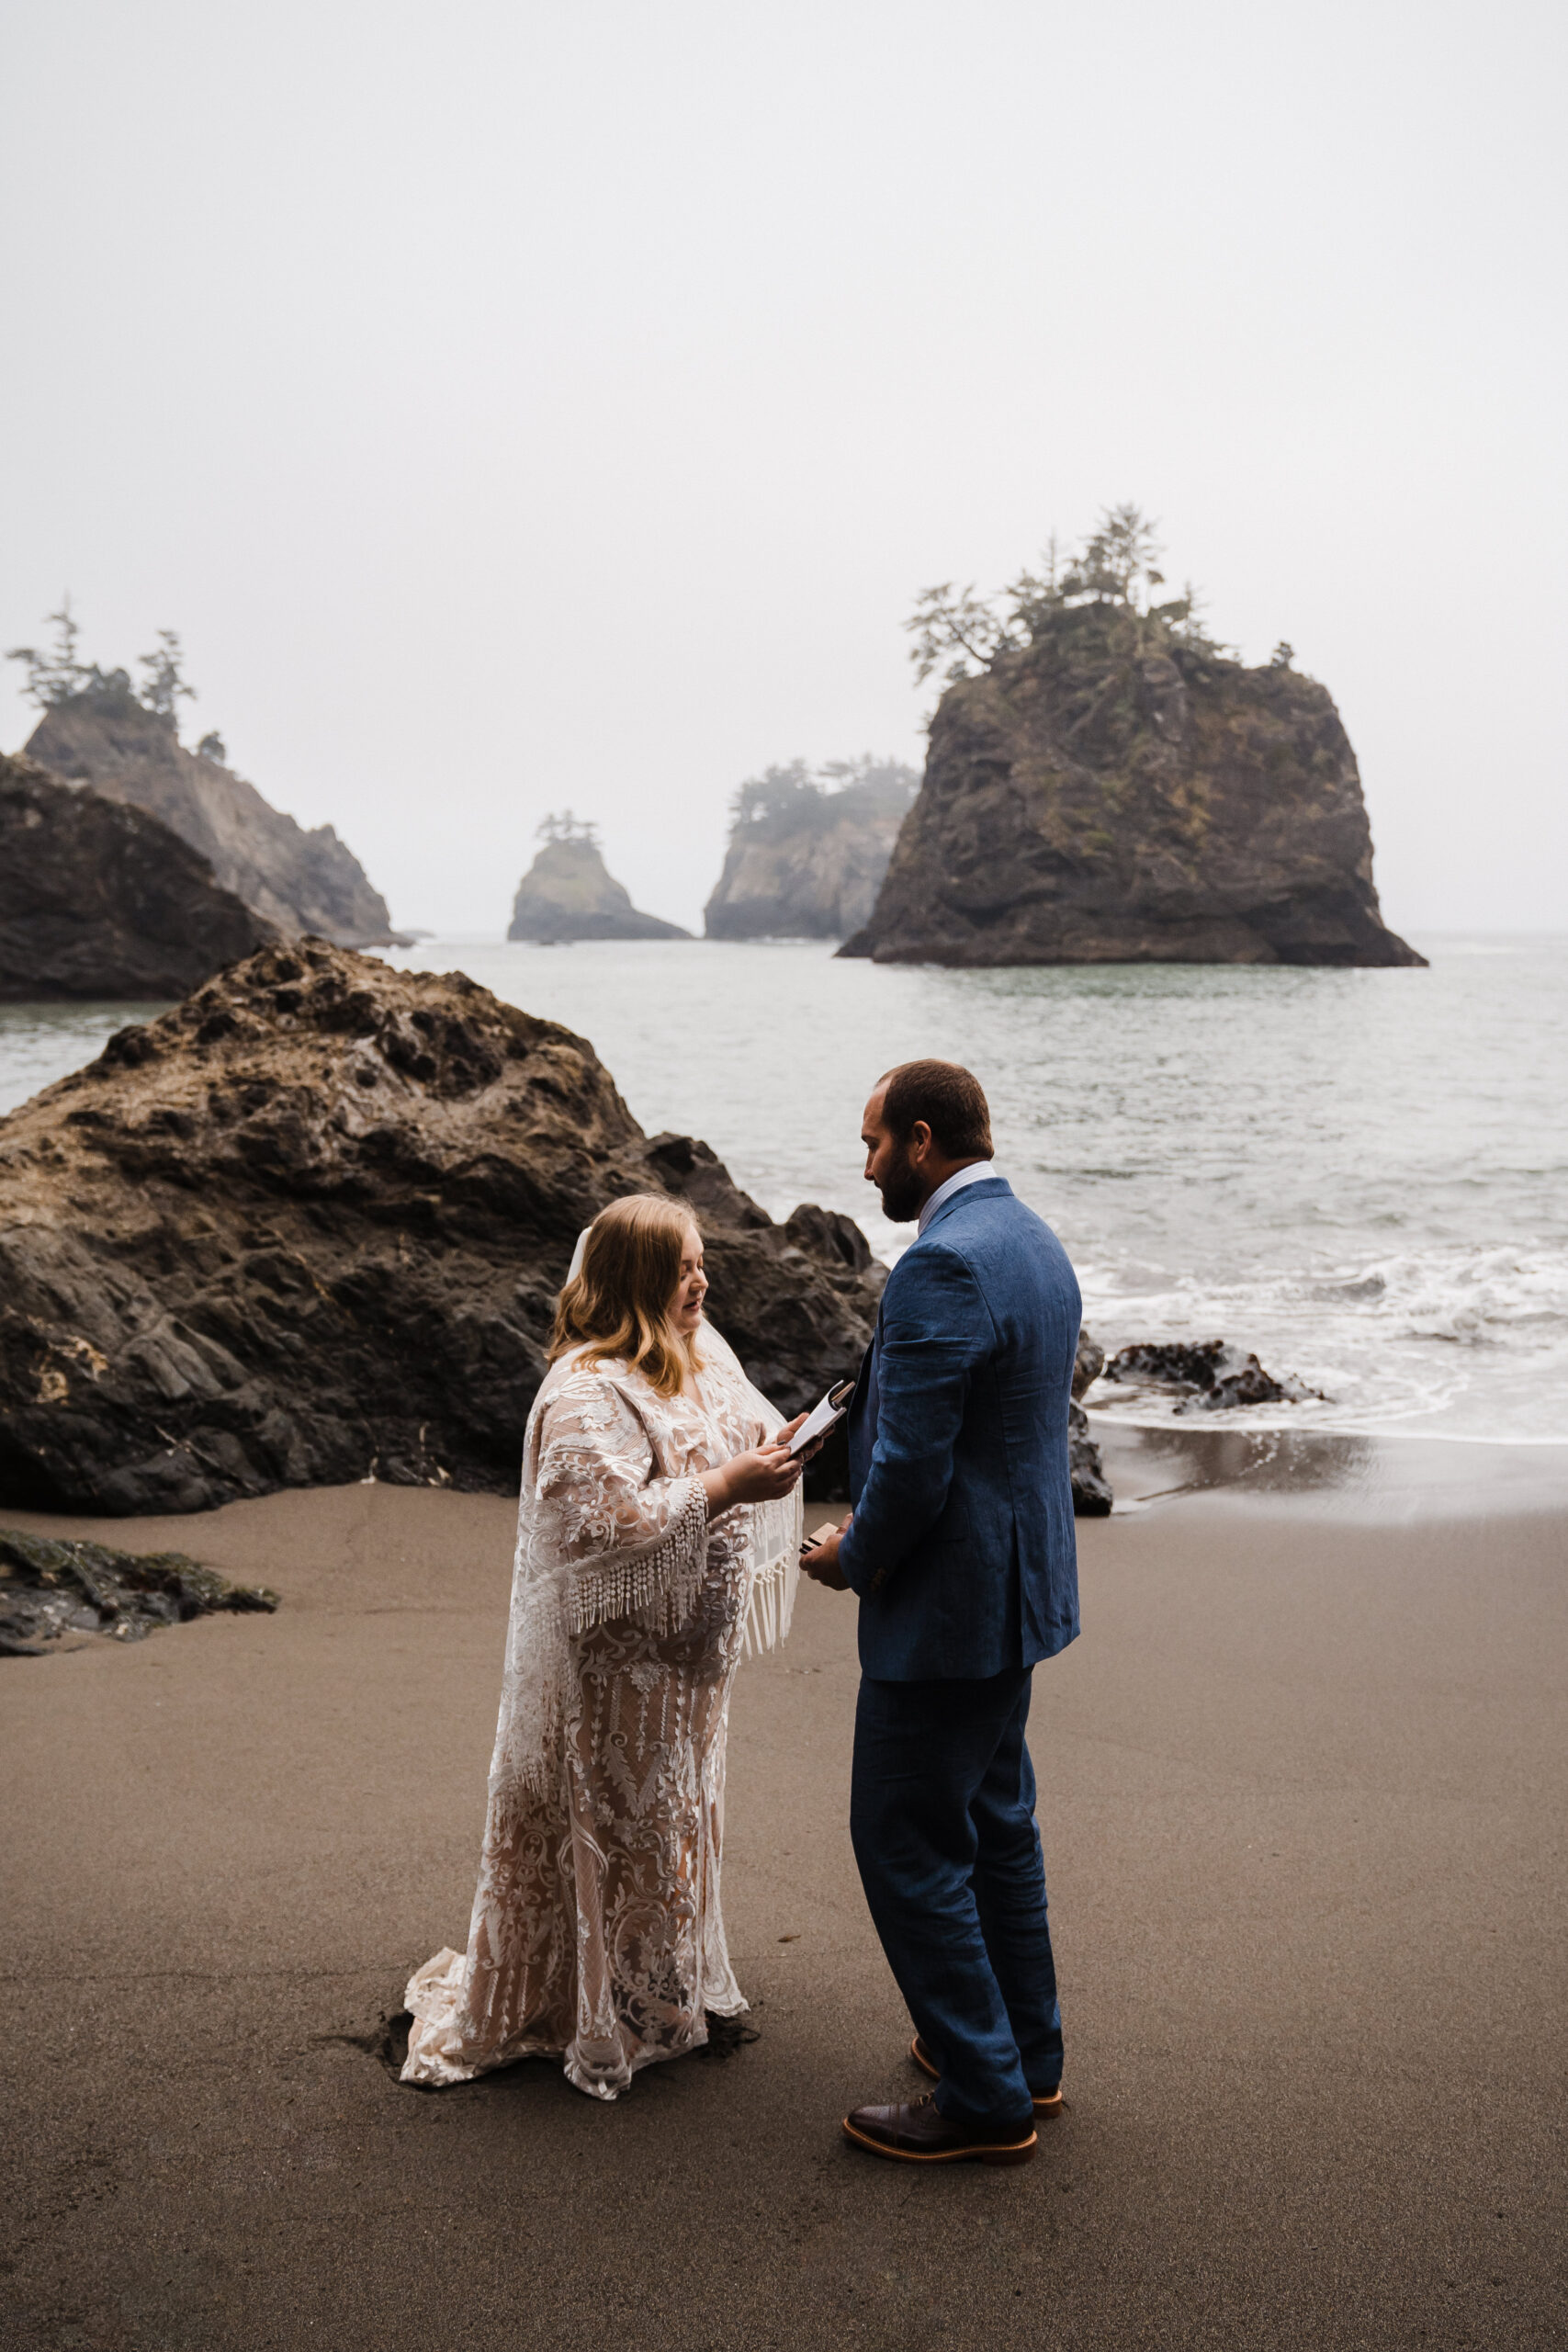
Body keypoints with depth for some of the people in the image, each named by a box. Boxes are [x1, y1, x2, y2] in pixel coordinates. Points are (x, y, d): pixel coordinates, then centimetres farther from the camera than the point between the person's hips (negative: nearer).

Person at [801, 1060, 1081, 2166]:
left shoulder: (943, 1264, -24)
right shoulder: (1033, 1240, 8)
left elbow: (913, 1465, -25)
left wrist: (854, 1559, -7)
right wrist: (875, 1533, 13)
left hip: (947, 1604, -10)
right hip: (1018, 1585, 10)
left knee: (906, 1842, 3)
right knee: (995, 1822, 21)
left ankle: (985, 2098, 13)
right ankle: (1026, 2050, 35)